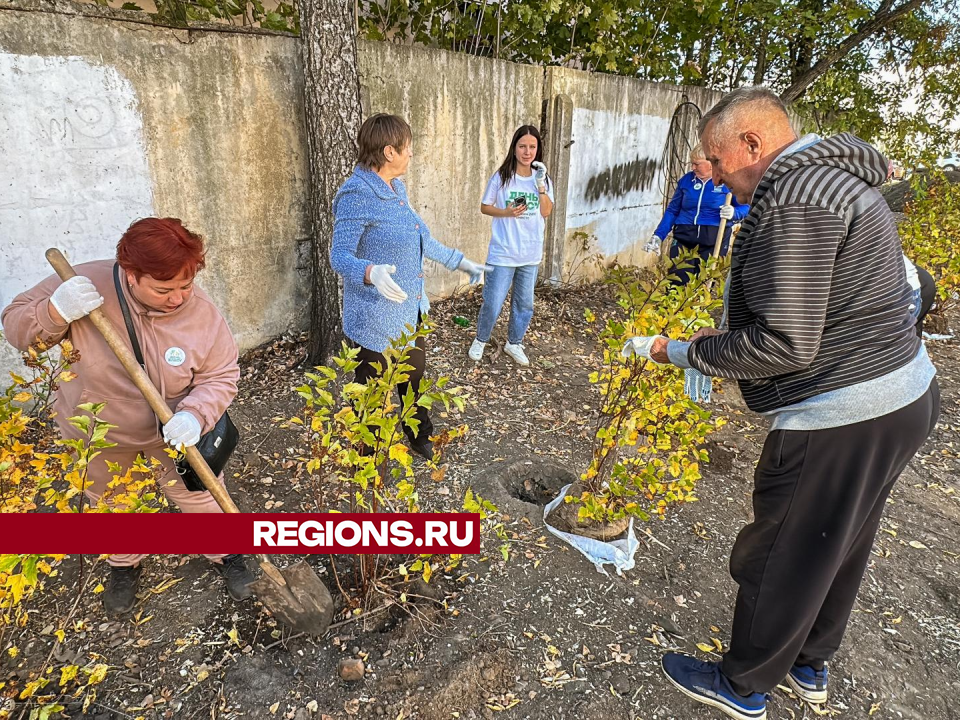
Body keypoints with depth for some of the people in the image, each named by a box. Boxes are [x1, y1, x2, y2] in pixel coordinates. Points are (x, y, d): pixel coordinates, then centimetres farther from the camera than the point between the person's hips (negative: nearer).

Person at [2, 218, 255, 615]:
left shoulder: (201, 312, -25)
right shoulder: (85, 284, -27)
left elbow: (221, 376, -16)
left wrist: (195, 415, -35)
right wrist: (56, 311, -37)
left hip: (171, 433, -1)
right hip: (96, 435, 1)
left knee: (201, 498, 13)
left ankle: (226, 555, 43)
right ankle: (124, 564, 54)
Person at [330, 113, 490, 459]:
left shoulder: (396, 187, 7)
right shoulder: (356, 195, -20)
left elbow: (420, 238, 18)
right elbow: (340, 256, -22)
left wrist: (458, 261, 22)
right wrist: (371, 272, -42)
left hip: (409, 308, 9)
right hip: (376, 317, -9)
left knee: (415, 378, 24)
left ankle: (420, 438, 46)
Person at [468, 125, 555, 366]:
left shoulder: (542, 178, 5)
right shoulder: (501, 177, -5)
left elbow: (546, 212, -2)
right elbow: (485, 207, 0)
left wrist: (541, 185, -15)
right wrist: (506, 212, -17)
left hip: (531, 254, 4)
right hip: (503, 253, -4)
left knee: (524, 304, 13)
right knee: (493, 303, -1)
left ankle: (514, 343, 33)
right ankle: (480, 341, 23)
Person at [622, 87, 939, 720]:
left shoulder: (794, 200, -21)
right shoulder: (839, 178, 12)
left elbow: (784, 345, -26)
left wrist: (686, 352, -14)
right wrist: (727, 338, 12)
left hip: (840, 419, -10)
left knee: (782, 561, 8)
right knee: (841, 550, 24)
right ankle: (810, 666, 46)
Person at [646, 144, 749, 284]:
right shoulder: (686, 180, 9)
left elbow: (746, 207, 6)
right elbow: (672, 210, 14)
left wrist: (734, 213, -18)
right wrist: (658, 235, 5)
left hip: (714, 242, -2)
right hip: (684, 238, 2)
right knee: (678, 284, -5)